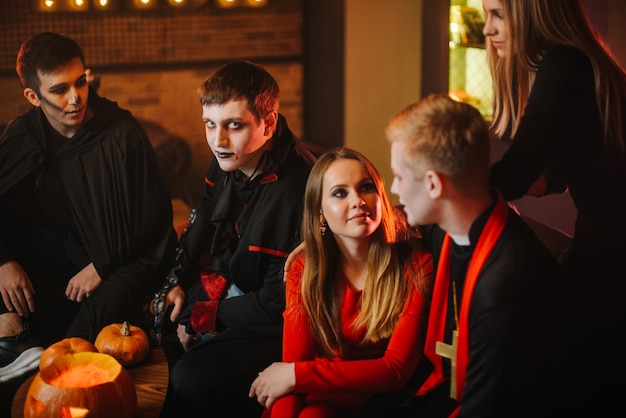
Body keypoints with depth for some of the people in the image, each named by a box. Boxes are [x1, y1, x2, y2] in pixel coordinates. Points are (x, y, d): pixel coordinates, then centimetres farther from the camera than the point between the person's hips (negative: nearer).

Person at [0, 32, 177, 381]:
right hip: (64, 254, 5)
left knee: (102, 310, -35)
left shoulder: (123, 133, -15)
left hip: (126, 257, -5)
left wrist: (102, 266, -15)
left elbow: (154, 215, -12)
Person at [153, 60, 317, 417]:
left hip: (278, 324, -9)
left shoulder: (297, 190, -32)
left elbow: (278, 304, -24)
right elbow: (202, 224, 17)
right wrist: (177, 283, 5)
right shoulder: (229, 159, -5)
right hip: (230, 287, 9)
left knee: (192, 378, -26)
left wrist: (202, 317, -15)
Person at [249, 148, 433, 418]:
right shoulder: (303, 271, -3)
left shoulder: (415, 267, -14)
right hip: (322, 394, 4)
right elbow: (293, 362, -10)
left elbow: (395, 370, -18)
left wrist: (297, 375, -23)